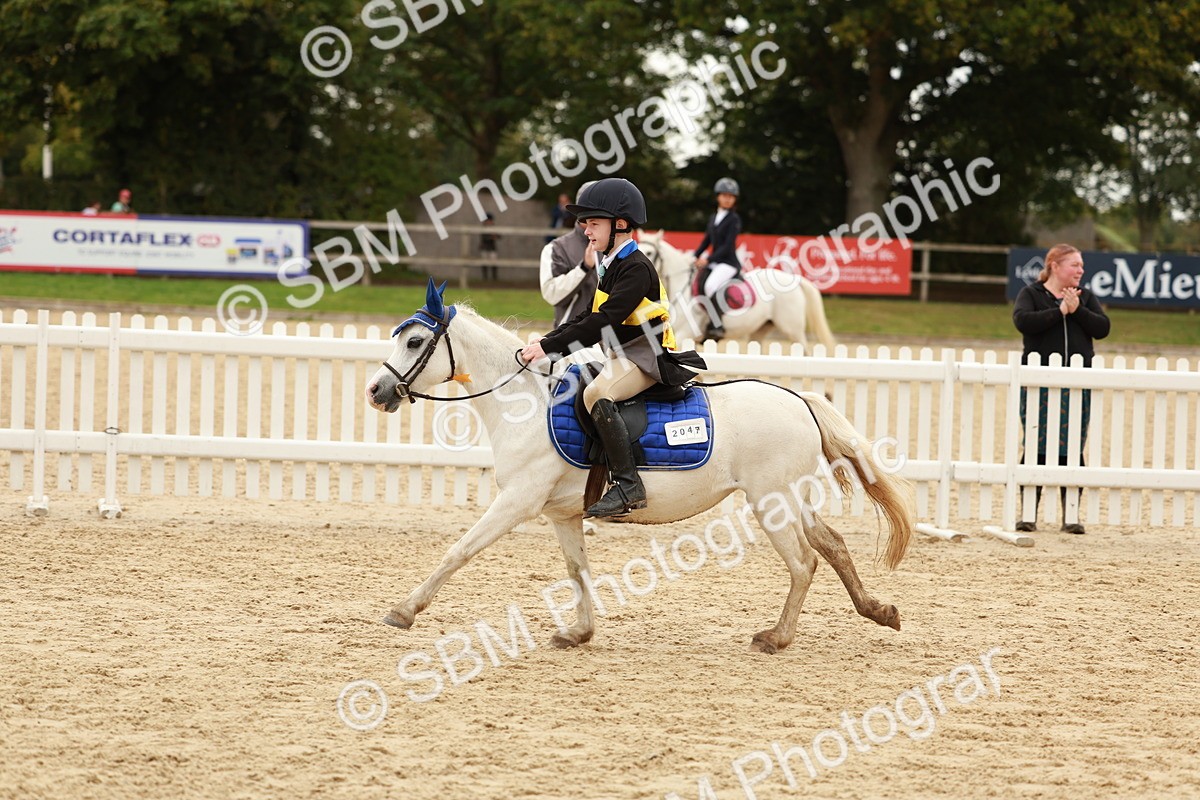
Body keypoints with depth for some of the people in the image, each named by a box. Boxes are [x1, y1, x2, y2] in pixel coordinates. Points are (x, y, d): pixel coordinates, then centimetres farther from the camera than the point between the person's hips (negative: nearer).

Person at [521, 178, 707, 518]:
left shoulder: (636, 268, -16)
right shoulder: (612, 266, 17)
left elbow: (604, 322, -25)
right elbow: (589, 315, 20)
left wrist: (550, 347, -27)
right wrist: (544, 341, 6)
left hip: (645, 357, -11)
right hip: (622, 356, 11)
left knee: (596, 394, -34)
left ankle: (628, 484, -37)